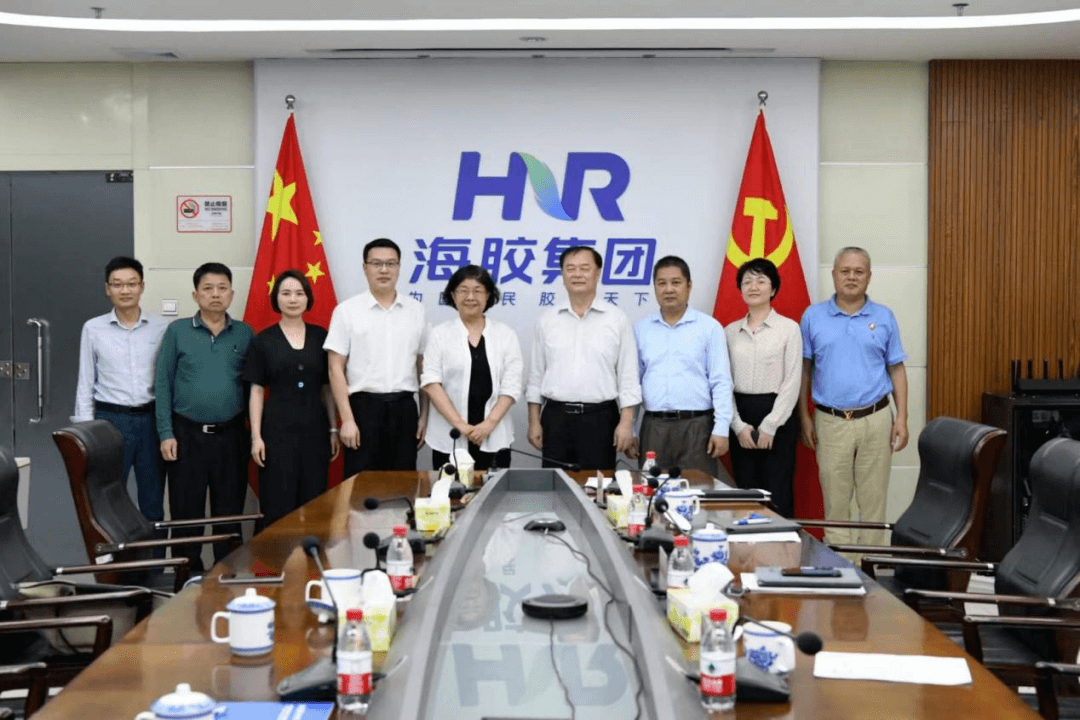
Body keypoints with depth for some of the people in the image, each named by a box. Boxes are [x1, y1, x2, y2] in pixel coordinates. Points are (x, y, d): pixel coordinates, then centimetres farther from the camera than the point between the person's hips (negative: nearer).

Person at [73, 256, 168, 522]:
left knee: (153, 502, 9)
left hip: (151, 419, 1)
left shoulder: (161, 328, 2)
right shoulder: (93, 329, 1)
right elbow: (85, 383, 4)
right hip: (110, 419, -1)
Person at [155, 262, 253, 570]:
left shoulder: (245, 334, 5)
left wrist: (254, 430, 0)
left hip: (230, 434, 1)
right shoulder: (178, 331, 1)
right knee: (186, 511, 5)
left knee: (230, 511, 8)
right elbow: (163, 383, 1)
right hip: (187, 434, -1)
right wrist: (166, 434, -5)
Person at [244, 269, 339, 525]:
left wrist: (333, 429, 7)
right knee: (278, 505, 0)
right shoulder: (263, 341, 1)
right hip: (277, 429, -2)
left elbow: (328, 387, 10)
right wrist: (256, 436, -5)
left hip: (314, 428, 2)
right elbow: (256, 391, 1)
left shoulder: (320, 337, 7)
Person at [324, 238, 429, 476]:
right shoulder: (347, 311, -2)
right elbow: (336, 369, -4)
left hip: (404, 407, 3)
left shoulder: (416, 310, 8)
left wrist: (424, 414, 7)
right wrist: (347, 419, -10)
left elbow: (423, 365, 11)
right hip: (364, 407, -3)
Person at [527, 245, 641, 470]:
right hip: (556, 418, 2)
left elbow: (628, 376, 0)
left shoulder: (617, 319, 1)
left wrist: (626, 423, -6)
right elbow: (536, 375, 11)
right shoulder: (547, 321, 8)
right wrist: (534, 422, 6)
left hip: (600, 418, -2)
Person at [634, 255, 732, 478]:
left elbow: (721, 382, -1)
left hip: (697, 426, -2)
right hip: (654, 426, 2)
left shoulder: (709, 327, 2)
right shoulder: (641, 329, 9)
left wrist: (721, 429, -8)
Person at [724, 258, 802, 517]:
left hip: (777, 419, -3)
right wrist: (738, 425, -6)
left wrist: (769, 426, -11)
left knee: (778, 497, -2)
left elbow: (792, 382, -5)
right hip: (740, 417, 3)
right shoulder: (731, 331, 9)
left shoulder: (789, 328, -1)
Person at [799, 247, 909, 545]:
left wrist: (902, 419, -1)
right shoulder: (813, 316, 3)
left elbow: (897, 370, 7)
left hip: (875, 420, 0)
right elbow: (804, 369, 6)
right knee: (835, 501, 4)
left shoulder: (884, 317, 5)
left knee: (873, 499, 5)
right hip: (831, 422, 0)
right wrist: (804, 418, 1)